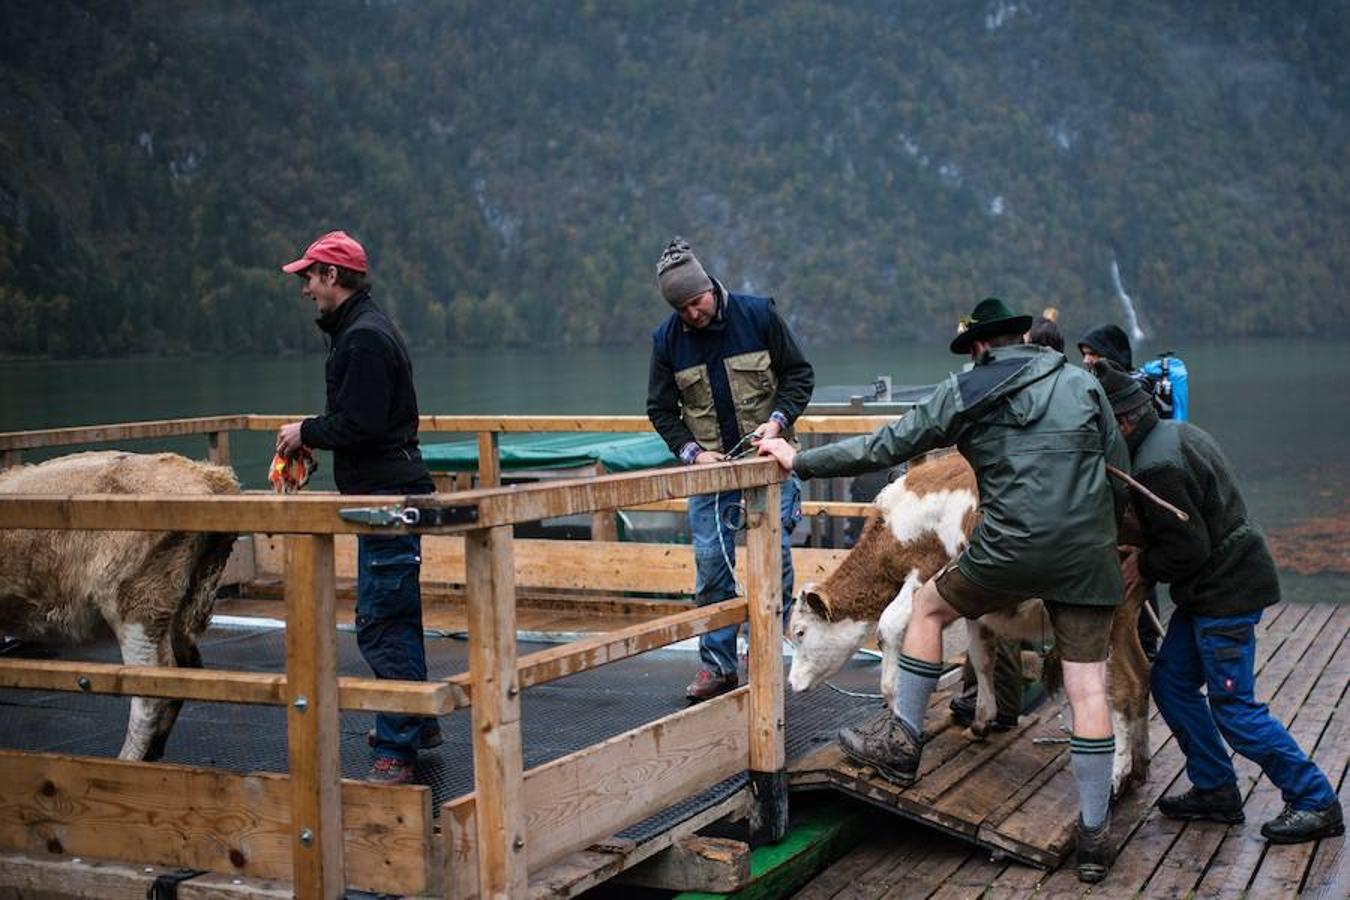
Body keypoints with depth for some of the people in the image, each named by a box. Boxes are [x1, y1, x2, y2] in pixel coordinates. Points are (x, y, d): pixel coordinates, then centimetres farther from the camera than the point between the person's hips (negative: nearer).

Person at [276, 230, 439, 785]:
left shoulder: (364, 337, -16)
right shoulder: (364, 328, 18)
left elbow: (357, 424, -23)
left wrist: (306, 433, -8)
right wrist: (311, 436, 12)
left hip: (387, 495, -11)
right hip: (389, 493, 11)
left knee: (382, 624, -9)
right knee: (396, 616, 20)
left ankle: (397, 750, -6)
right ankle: (418, 723, 33)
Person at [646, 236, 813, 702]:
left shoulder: (758, 314, -7)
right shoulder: (667, 340, -2)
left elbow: (800, 374, 1)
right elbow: (661, 410, 7)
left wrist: (778, 420, -14)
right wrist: (690, 450, -8)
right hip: (709, 469, 2)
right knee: (711, 565, 2)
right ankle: (718, 665, 12)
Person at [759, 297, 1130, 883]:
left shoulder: (964, 392, 2)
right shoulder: (1083, 384, 10)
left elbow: (884, 447, 3)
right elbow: (1120, 476, 10)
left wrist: (801, 462, 12)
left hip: (1012, 551, -2)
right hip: (1088, 559, 3)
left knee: (928, 605, 23)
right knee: (1088, 688, 6)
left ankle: (901, 742, 26)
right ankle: (1094, 835, 8)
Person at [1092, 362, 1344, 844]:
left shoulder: (1157, 467, -25)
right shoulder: (1176, 432, 8)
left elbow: (1188, 546, -23)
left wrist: (1144, 565, -7)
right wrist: (1145, 550, 11)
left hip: (1225, 592, -11)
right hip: (1218, 585, 11)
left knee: (1233, 706, -4)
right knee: (1171, 682, 14)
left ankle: (1316, 802, 6)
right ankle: (1215, 791, 22)